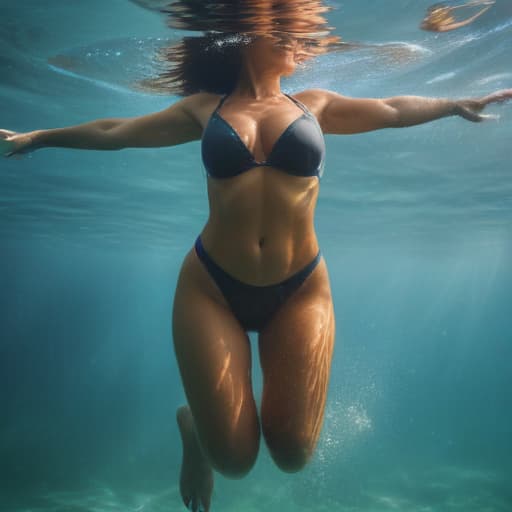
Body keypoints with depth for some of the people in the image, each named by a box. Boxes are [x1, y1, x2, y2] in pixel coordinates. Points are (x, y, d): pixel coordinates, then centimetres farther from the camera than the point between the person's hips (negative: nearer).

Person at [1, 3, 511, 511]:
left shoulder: (314, 104, 9)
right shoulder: (205, 107, 6)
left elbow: (394, 110, 19)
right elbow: (115, 132, 15)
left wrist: (460, 103, 23)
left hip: (300, 290, 2)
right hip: (211, 287, -1)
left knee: (293, 453, -2)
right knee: (234, 459, -4)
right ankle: (195, 424, 32)